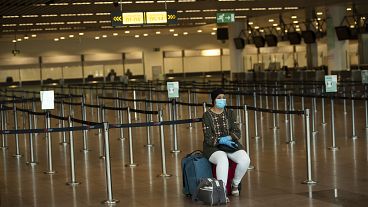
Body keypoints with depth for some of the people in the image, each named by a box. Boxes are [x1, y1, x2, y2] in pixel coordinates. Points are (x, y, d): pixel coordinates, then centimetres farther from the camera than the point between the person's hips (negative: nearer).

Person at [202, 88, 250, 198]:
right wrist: (222, 141, -25)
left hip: (230, 144, 4)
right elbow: (208, 138, -11)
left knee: (245, 160, -25)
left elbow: (237, 133, 0)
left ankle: (235, 184, 0)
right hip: (213, 147, -4)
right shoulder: (207, 116, -5)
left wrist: (228, 138, -19)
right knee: (223, 160, -38)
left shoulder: (230, 113, 6)